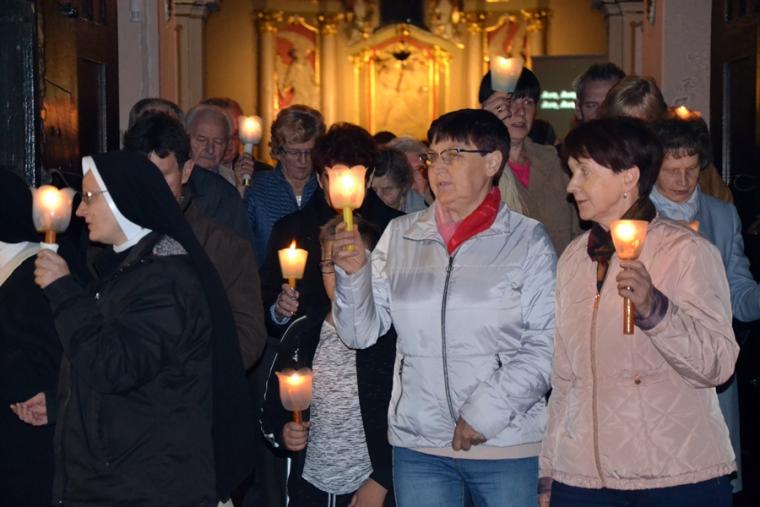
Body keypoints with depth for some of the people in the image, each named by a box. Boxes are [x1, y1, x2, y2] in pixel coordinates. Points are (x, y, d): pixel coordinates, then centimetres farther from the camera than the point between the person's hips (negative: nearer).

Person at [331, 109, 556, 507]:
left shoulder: (527, 240, -2)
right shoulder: (399, 235, 8)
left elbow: (545, 344, -7)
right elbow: (362, 333, 6)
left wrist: (488, 410, -12)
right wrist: (353, 275, -10)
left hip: (507, 444, -2)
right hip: (417, 443, 3)